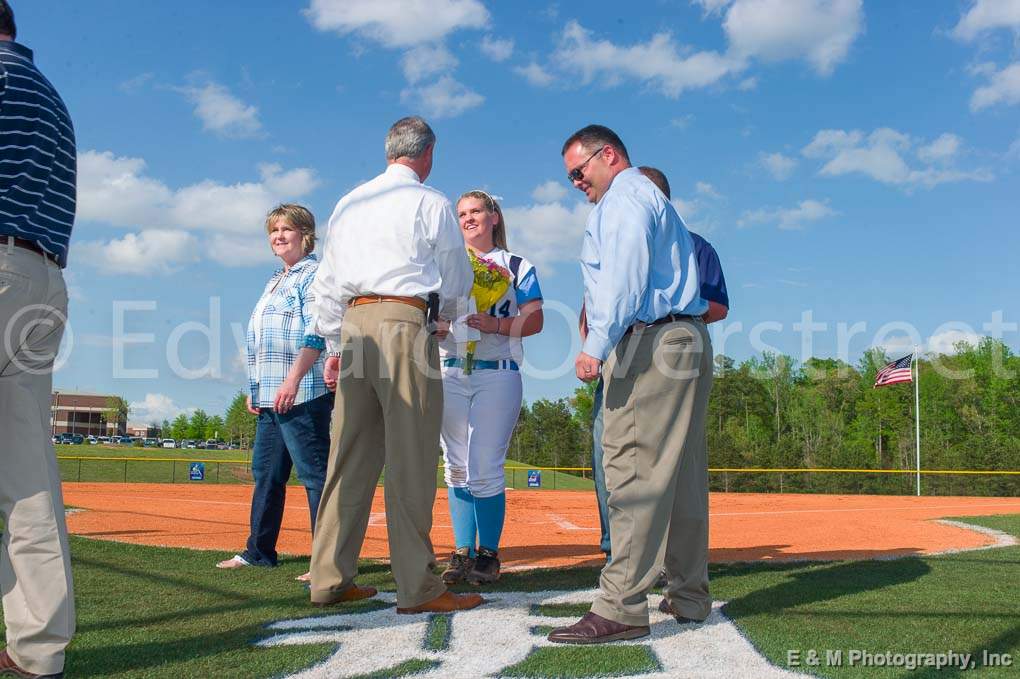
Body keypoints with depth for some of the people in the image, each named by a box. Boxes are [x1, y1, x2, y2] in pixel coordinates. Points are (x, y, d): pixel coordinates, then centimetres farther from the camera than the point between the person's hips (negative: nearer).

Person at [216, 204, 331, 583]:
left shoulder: (313, 274, -5)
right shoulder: (274, 282, 24)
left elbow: (316, 334, -16)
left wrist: (293, 379, -24)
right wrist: (255, 389, 22)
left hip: (301, 394, -10)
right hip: (269, 396, 10)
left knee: (315, 474, -9)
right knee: (265, 473, 15)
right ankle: (258, 552, 25)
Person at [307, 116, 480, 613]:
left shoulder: (349, 203, 19)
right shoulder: (431, 203, 3)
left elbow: (327, 283, 20)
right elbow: (456, 283, 9)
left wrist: (334, 346, 22)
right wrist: (446, 315, 29)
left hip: (353, 322, 6)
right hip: (405, 323, -6)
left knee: (351, 456, 8)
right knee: (411, 460, -5)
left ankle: (330, 579, 12)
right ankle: (417, 588, -3)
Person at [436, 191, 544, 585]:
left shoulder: (518, 267, 11)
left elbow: (534, 320, 0)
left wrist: (495, 325, -17)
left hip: (497, 373, -3)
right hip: (450, 373, 3)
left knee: (486, 469, -8)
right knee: (457, 468, 3)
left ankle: (487, 554, 2)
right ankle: (462, 553, 10)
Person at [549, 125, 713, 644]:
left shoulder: (623, 198, -1)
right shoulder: (654, 199, 29)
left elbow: (625, 276, -16)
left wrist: (597, 346, -20)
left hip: (651, 346, -10)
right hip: (688, 342, 10)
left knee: (634, 475, -14)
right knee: (680, 476, 11)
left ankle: (621, 609, -16)